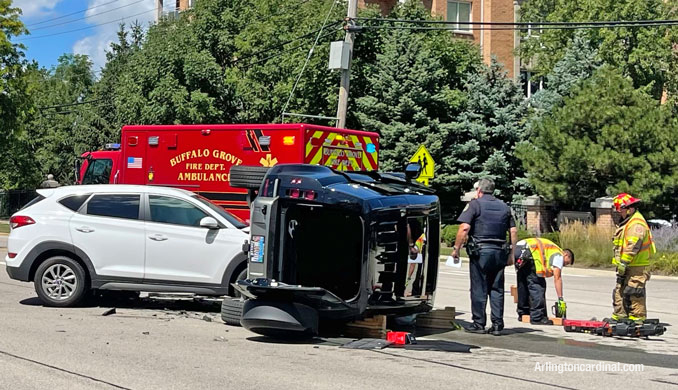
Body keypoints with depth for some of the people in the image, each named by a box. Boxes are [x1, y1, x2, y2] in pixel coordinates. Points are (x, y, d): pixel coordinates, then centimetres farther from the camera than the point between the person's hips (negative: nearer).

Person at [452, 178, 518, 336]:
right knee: (497, 289, 8)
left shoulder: (474, 204, -2)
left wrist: (456, 248, -8)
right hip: (499, 252, 5)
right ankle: (497, 325, 6)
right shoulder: (504, 207, 15)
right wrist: (512, 254, 14)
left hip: (480, 251, -5)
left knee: (479, 289, 1)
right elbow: (514, 231, 11)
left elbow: (464, 228, -13)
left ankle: (479, 324, 3)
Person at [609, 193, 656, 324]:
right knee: (619, 292, 13)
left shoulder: (637, 224, -16)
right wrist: (620, 264, 20)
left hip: (637, 267, -11)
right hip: (626, 267, 11)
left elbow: (632, 247, -23)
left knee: (633, 294, -10)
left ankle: (637, 319, -6)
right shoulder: (627, 222, 19)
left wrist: (623, 263, -21)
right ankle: (618, 317, 19)